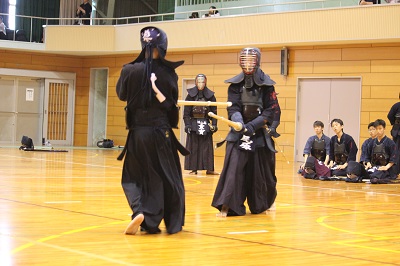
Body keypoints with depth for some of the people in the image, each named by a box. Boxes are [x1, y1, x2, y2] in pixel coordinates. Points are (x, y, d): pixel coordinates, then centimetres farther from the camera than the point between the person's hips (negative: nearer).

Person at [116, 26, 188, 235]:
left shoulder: (130, 70, -9)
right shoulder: (168, 73, -8)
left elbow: (121, 94, 8)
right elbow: (171, 103, -1)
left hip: (137, 132, 0)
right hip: (161, 133, 0)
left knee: (133, 177, 14)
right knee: (168, 178, 14)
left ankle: (140, 211, -12)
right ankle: (173, 223, 22)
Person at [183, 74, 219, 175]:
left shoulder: (210, 95, 2)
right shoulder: (191, 95, 0)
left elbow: (214, 111, 3)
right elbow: (186, 111, -1)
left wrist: (214, 124, -3)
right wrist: (187, 124, -7)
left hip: (206, 124, 1)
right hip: (194, 124, -1)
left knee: (207, 147, 3)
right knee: (193, 147, 3)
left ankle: (209, 169, 8)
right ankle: (193, 169, 8)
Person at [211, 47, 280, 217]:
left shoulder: (266, 85, -4)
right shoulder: (235, 84, 0)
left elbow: (271, 111, -7)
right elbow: (233, 108, -7)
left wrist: (252, 125, -19)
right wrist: (239, 123, -28)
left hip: (261, 134, 0)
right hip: (239, 134, 1)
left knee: (262, 171, 9)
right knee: (233, 169, -12)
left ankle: (267, 201, 34)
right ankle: (226, 206, -12)